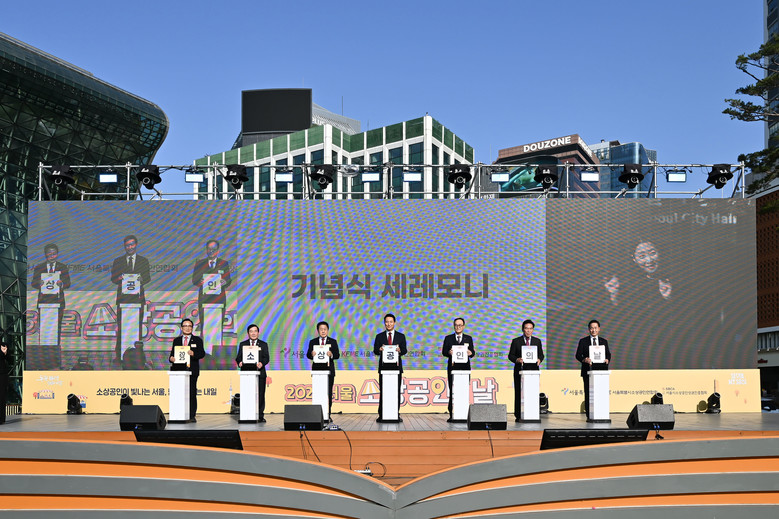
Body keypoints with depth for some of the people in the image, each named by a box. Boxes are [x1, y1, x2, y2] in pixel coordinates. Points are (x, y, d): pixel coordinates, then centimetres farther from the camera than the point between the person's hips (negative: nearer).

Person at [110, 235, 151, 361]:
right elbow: (113, 279, 7)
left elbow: (147, 278, 5)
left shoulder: (143, 261, 12)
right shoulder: (118, 261, 12)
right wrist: (119, 279, -16)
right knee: (121, 326, -3)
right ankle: (120, 354, -2)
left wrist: (140, 280, -17)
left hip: (138, 297, 0)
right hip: (123, 297, 0)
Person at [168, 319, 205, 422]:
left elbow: (202, 353, 1)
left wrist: (193, 354, -19)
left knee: (192, 393, -4)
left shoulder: (197, 340, 10)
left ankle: (192, 416, 0)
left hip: (192, 370, -2)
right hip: (179, 370, 2)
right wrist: (171, 358, -11)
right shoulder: (176, 340, 17)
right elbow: (173, 353, 12)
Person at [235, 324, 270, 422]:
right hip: (246, 373, 0)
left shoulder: (263, 344, 12)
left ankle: (260, 416, 4)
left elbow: (266, 357, 2)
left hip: (259, 373, 0)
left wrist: (262, 363, -19)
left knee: (260, 395, -2)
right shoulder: (242, 344, 15)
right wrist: (239, 362, -15)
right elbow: (238, 357, 8)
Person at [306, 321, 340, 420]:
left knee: (328, 393, -1)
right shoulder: (312, 342, 11)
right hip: (317, 369, 0)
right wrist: (311, 354, -21)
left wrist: (331, 354, -22)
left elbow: (337, 355, 0)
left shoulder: (333, 342, 9)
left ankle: (328, 415, 3)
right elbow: (308, 355, 2)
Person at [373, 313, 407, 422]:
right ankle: (381, 415, 1)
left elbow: (405, 350, 3)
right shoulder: (379, 336, 10)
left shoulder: (401, 336, 10)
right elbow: (375, 351, 4)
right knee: (382, 391, -2)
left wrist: (400, 350, -20)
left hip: (396, 366, 0)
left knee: (397, 391, -1)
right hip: (383, 367, 0)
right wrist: (379, 349, -20)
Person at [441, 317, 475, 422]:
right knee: (452, 391, -3)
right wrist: (449, 352, -17)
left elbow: (472, 351, 7)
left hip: (465, 368, 1)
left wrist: (471, 353, -16)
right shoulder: (448, 338, 10)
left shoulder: (468, 338, 13)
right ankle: (452, 414, -2)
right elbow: (443, 352, 4)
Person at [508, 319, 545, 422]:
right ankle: (518, 416, 0)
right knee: (519, 393, -3)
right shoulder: (516, 341, 5)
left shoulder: (537, 341, 13)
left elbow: (541, 354, 15)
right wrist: (517, 359, -14)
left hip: (533, 370, 2)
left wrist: (539, 359, -7)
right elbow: (510, 355, 5)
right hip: (520, 371, -2)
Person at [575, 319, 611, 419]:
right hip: (588, 371, -2)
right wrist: (584, 359, -18)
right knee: (588, 394, -3)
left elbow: (608, 354, 12)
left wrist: (607, 360, -11)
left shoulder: (604, 341, 15)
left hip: (600, 370, 2)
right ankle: (589, 416, -1)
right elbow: (578, 355, 2)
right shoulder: (583, 341, 8)